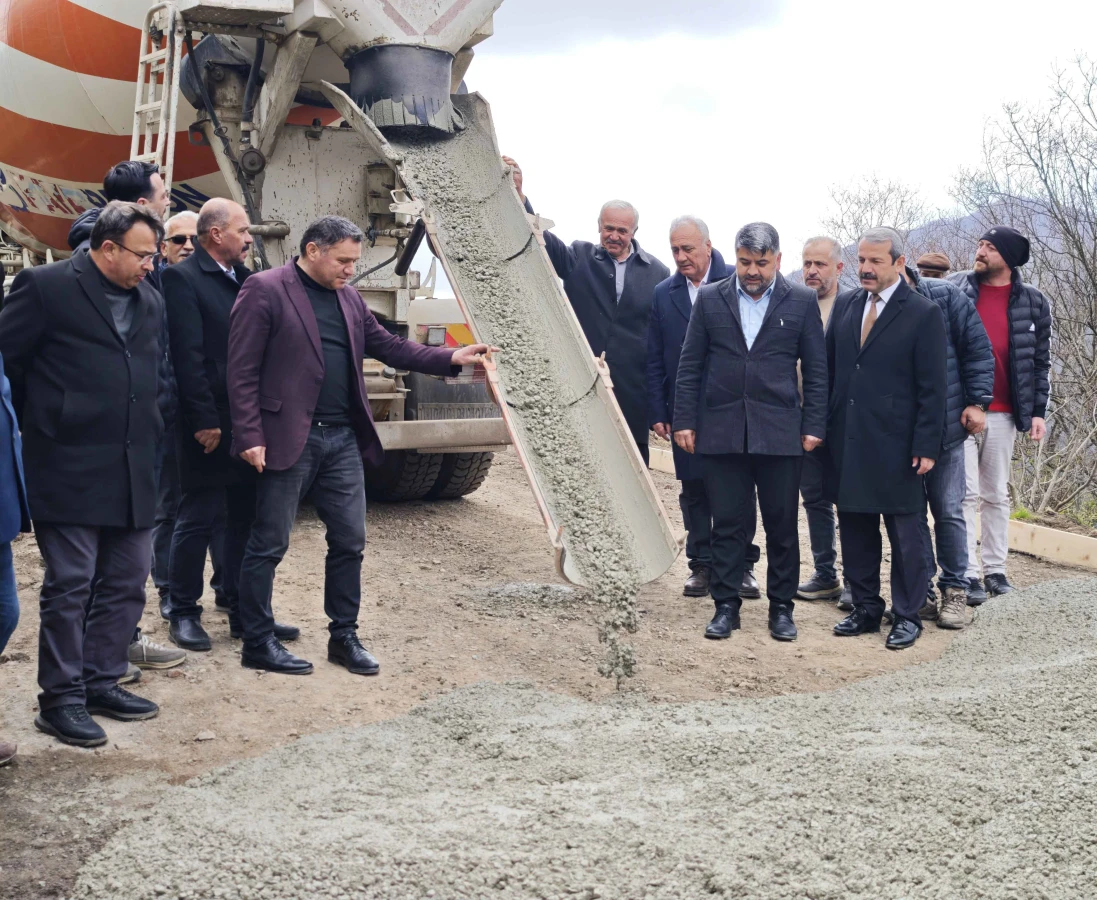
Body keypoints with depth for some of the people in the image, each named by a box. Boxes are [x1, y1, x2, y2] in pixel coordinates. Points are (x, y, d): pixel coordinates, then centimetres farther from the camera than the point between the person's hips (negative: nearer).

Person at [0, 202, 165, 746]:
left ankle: (101, 683, 25)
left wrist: (149, 444, 15)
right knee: (69, 585, 0)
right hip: (69, 470, -6)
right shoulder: (46, 287, -6)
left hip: (133, 473, 7)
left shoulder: (150, 301, 13)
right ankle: (60, 699, 11)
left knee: (126, 581, 11)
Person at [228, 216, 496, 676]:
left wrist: (450, 358, 4)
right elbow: (242, 370, -11)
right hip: (289, 439, -7)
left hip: (343, 439, 7)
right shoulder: (264, 290, -8)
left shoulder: (348, 298, 14)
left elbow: (386, 345, 15)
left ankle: (344, 637, 22)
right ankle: (257, 643, 15)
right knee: (269, 545, 3)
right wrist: (249, 438, -16)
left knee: (350, 542, 10)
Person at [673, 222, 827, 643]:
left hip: (779, 432, -1)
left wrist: (813, 427, -2)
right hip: (721, 431, 1)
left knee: (782, 525, 5)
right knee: (726, 524, 5)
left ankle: (781, 607, 17)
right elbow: (690, 365, 7)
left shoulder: (801, 301, 3)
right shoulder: (710, 298, 6)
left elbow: (816, 369, 4)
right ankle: (726, 606, 15)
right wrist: (684, 420, 1)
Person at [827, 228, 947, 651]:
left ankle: (907, 616, 14)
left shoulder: (924, 313, -6)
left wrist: (926, 447, -12)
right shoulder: (845, 304, 9)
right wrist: (823, 425, 6)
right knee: (855, 530, 12)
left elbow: (932, 388, -8)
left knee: (905, 534, 4)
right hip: (847, 441, 5)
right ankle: (865, 608, 24)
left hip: (896, 445, -5)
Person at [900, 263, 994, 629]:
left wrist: (977, 402, -7)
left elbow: (977, 349, -2)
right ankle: (920, 593, 16)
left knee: (948, 511, 5)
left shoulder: (945, 297, -6)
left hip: (945, 427, -2)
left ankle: (955, 591, 17)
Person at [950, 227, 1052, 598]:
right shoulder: (955, 288, 2)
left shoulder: (1033, 303, 4)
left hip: (1003, 414, 2)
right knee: (966, 494, -3)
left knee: (997, 495, 9)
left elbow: (1040, 361, 7)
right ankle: (967, 575, 0)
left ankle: (995, 570, 17)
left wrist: (1038, 411, 1)